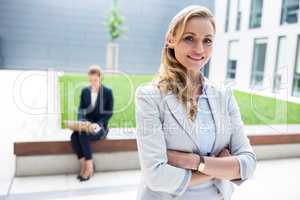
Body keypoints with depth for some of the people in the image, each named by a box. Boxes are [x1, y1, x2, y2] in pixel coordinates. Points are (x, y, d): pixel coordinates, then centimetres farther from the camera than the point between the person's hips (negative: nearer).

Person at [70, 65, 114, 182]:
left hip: (100, 126, -4)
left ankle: (89, 167, -17)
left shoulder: (107, 92, -3)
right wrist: (82, 121, -12)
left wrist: (98, 124, -19)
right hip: (86, 125, 4)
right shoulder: (84, 91, 9)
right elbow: (81, 109, 8)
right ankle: (83, 165, -14)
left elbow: (109, 113, -5)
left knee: (83, 136, -31)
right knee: (74, 136, -27)